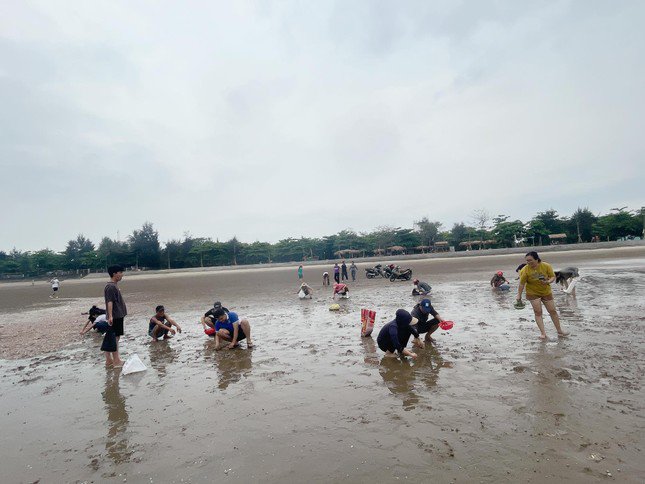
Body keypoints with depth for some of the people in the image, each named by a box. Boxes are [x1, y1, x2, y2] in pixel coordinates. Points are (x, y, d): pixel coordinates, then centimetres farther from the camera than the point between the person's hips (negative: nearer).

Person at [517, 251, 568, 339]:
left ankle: (559, 331, 25)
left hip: (546, 292, 2)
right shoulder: (526, 270, -19)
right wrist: (519, 295, -11)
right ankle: (543, 333, -2)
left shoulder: (546, 266, -15)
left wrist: (548, 282, -27)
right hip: (533, 293, -2)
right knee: (538, 312, -6)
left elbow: (553, 277, -6)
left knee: (553, 311, 10)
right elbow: (522, 283, -13)